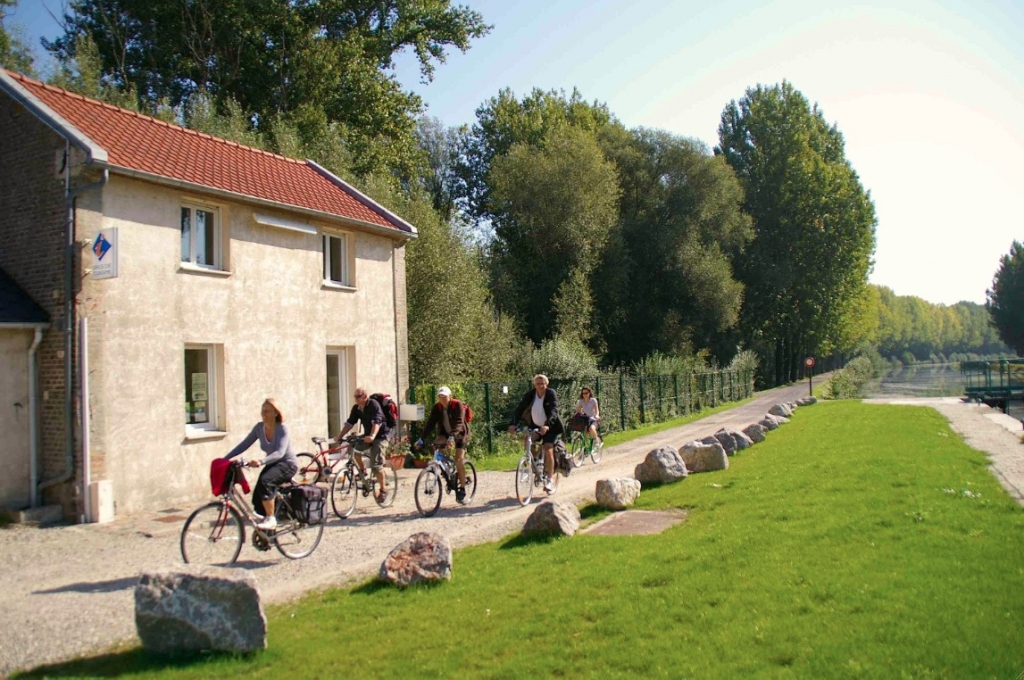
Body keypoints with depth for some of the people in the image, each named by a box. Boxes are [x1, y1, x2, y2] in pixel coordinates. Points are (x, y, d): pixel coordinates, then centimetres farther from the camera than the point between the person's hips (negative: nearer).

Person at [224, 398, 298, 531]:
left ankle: (270, 519, -23)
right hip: (272, 464, 6)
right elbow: (244, 445, 0)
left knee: (264, 481, -33)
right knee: (257, 499, -7)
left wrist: (261, 462, -48)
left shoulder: (282, 428, -20)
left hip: (288, 464, -6)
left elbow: (280, 452, -32)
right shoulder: (259, 427, -3)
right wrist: (225, 459, -11)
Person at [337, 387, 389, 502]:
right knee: (354, 448, -19)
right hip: (367, 436, 6)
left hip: (379, 436, -6)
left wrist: (372, 436, -49)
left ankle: (383, 490, 3)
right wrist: (340, 436, -13)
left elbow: (377, 422, -33)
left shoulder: (374, 405, -21)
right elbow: (350, 423, -2)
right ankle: (362, 471, 5)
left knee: (376, 465, -13)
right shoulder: (356, 408, -1)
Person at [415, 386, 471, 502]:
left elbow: (459, 422, -33)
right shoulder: (437, 407, -9)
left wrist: (452, 436, -50)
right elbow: (430, 423, -13)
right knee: (437, 443, -25)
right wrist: (422, 439, -24)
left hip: (459, 433, -5)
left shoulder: (457, 405, -21)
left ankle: (462, 489, -6)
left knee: (458, 460, -17)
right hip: (445, 433, 5)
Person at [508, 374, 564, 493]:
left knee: (548, 451, -16)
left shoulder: (551, 394, -16)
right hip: (535, 426, 5)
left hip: (550, 427, -5)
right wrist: (513, 424, -28)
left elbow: (554, 410, -29)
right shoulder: (530, 395, -6)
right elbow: (520, 409, -13)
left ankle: (549, 480, -7)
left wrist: (547, 425, -45)